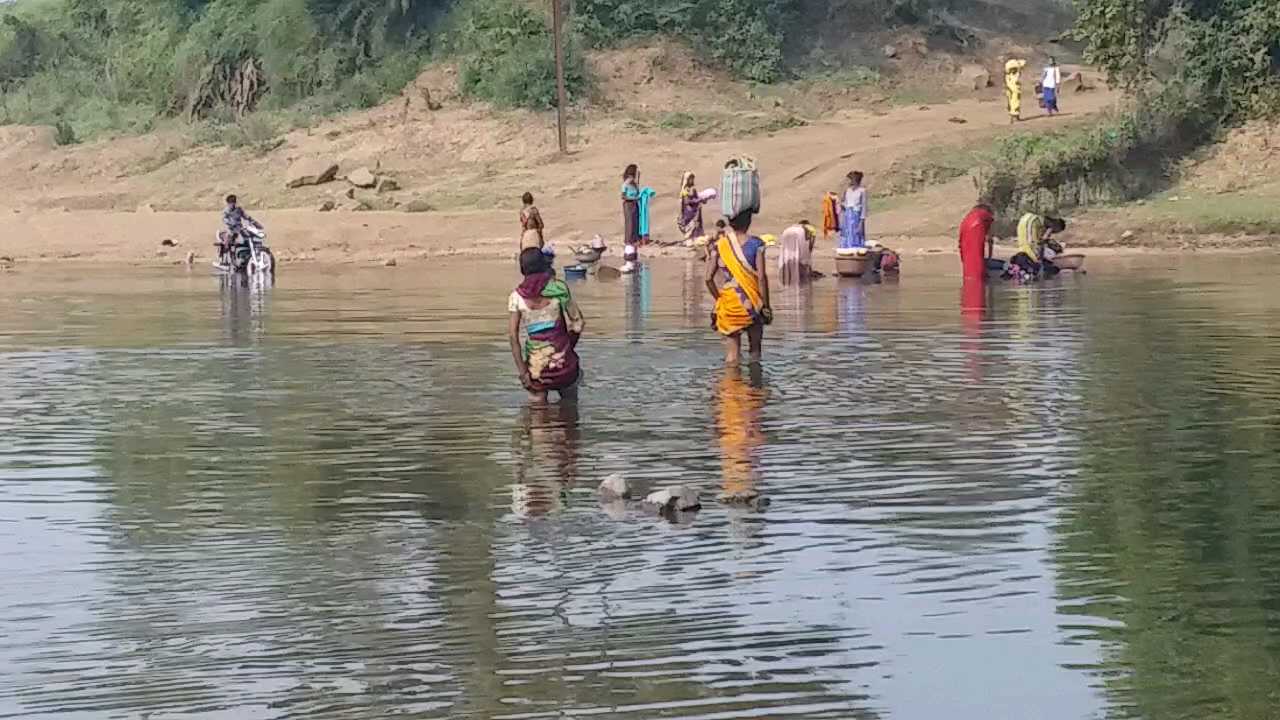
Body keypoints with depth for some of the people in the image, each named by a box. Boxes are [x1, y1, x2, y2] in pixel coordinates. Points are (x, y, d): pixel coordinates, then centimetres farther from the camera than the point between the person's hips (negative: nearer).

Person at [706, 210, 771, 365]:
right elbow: (762, 277, -11)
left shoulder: (719, 245, -1)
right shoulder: (755, 244, -7)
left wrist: (719, 298, 11)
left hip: (728, 305, 1)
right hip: (752, 303, -1)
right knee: (755, 349, 15)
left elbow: (709, 279, -4)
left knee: (732, 351, 8)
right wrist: (766, 305, -4)